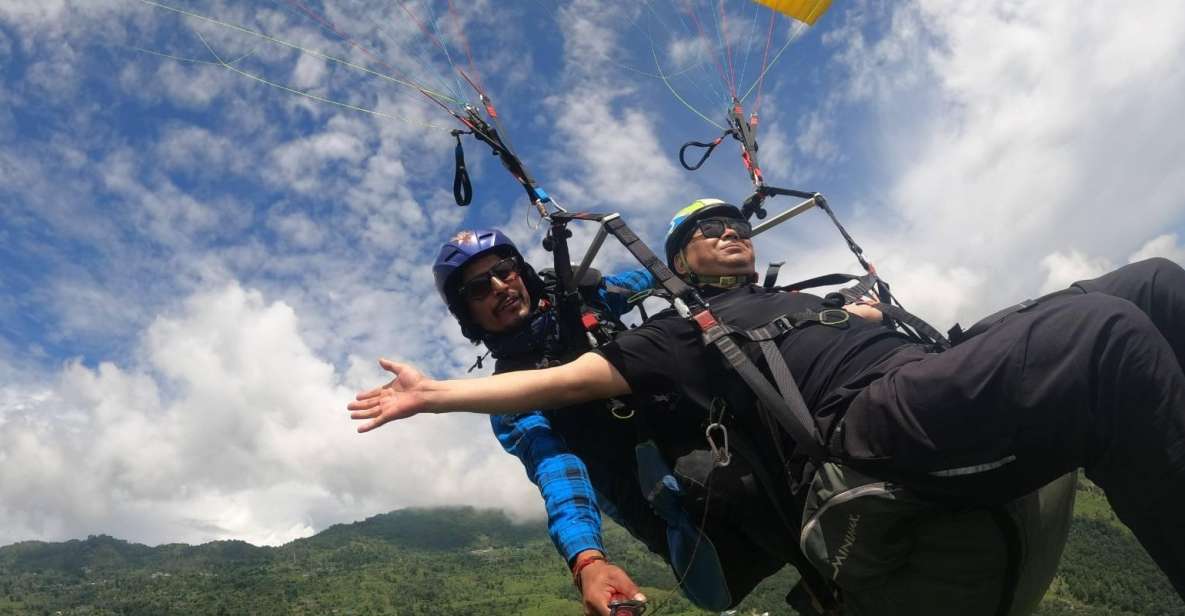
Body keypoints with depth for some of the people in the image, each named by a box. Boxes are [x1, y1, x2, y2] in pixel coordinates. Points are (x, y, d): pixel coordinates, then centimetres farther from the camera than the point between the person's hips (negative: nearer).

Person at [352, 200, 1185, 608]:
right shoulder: (684, 330, 15)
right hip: (870, 419, -8)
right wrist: (432, 395, 6)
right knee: (1102, 330, -29)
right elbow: (569, 381, 8)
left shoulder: (817, 293, 34)